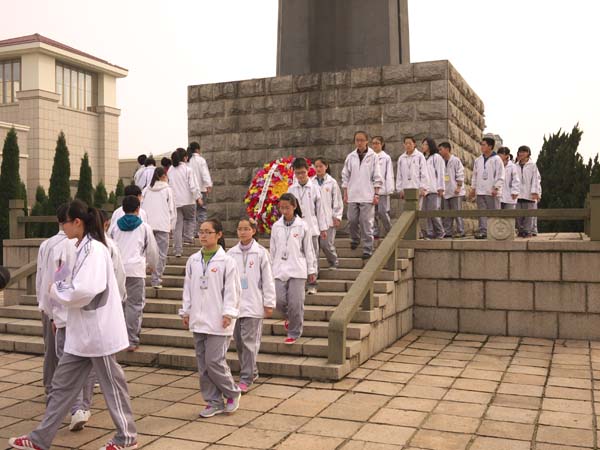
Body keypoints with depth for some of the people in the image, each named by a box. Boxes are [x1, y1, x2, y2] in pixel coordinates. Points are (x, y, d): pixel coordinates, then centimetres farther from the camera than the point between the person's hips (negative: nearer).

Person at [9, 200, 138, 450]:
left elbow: (85, 291, -27)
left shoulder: (94, 248, -18)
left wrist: (56, 292, -11)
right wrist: (60, 288, 1)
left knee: (111, 384, 4)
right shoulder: (84, 248, 12)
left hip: (97, 331, -10)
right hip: (82, 331, 10)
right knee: (62, 384, 14)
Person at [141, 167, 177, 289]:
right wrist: (172, 226, 10)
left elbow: (141, 207, 9)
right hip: (162, 225, -3)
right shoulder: (167, 190, 3)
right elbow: (172, 209, 3)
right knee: (161, 254, 0)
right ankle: (156, 280, -4)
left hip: (147, 224, 3)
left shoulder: (146, 190, 12)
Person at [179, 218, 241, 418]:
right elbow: (188, 287, 13)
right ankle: (214, 402, 20)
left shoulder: (227, 261, -7)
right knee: (203, 363, 8)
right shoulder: (193, 260, 8)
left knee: (214, 361, -8)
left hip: (217, 320, -6)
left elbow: (232, 290, -7)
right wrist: (186, 311, 10)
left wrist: (228, 313, -13)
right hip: (198, 319, 6)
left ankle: (232, 393, 16)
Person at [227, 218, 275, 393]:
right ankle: (251, 371, 27)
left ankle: (246, 379, 2)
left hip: (253, 304, -4)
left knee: (249, 341, -6)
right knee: (239, 341, 10)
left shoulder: (261, 252, -4)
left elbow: (267, 279, -2)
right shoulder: (231, 253, 5)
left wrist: (269, 304, -4)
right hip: (235, 304, 4)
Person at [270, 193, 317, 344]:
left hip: (297, 270, -3)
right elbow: (272, 250, 12)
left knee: (295, 303, -3)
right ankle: (289, 318, 30)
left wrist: (312, 270, 2)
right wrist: (270, 269, 13)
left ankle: (294, 333, 14)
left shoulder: (302, 226, -2)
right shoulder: (276, 226, 7)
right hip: (279, 269, 3)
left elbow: (308, 249, 2)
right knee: (279, 300, -3)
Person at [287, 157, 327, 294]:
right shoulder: (291, 189, 6)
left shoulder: (315, 188, 1)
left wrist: (323, 228, 3)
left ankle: (312, 284, 9)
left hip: (311, 228, -1)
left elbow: (320, 209, 3)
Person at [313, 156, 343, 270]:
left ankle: (334, 263, 18)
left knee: (326, 244, -5)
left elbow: (337, 201, 3)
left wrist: (337, 217, -1)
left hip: (328, 218, -2)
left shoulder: (332, 182, 1)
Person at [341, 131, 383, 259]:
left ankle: (367, 249, 2)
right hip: (353, 195, 3)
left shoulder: (373, 156, 0)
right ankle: (355, 239, 34)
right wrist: (345, 194, 7)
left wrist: (376, 194, -5)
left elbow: (377, 177, 0)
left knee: (366, 222, -4)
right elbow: (345, 176, 11)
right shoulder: (350, 157, 7)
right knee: (352, 220, 6)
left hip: (367, 196, -3)